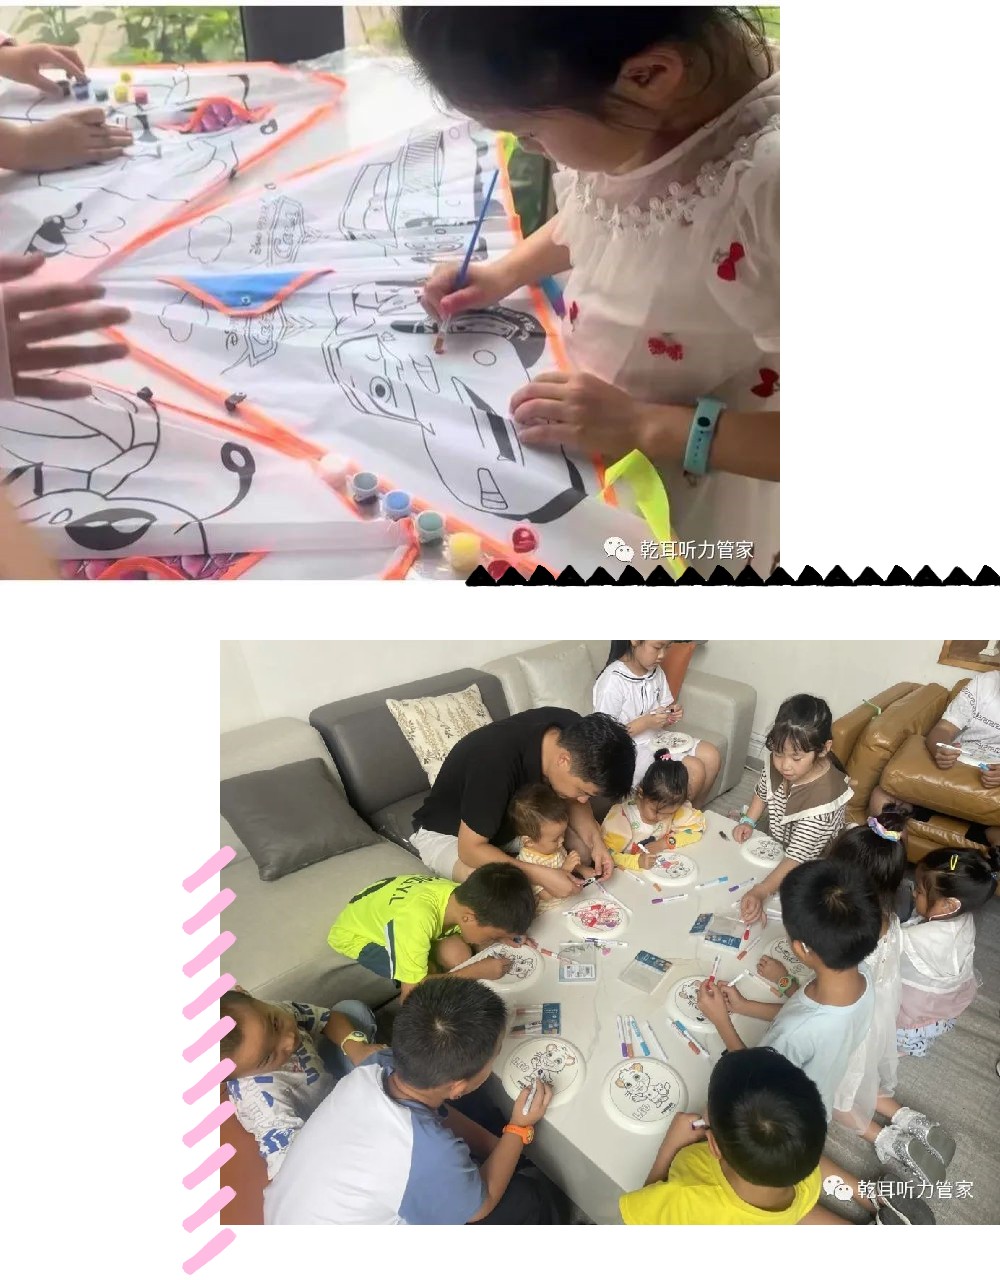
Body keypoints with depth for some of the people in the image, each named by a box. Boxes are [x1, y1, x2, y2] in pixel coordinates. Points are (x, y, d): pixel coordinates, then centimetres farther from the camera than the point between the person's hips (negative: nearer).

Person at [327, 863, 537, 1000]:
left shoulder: (463, 897, -22)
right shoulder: (417, 919, -43)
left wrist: (501, 938, -20)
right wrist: (476, 971, -30)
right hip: (355, 934, -6)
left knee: (456, 953, -18)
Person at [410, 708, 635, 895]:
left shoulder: (573, 733, -20)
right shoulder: (498, 761, -41)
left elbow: (574, 800, 0)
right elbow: (470, 849, -31)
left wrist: (595, 841, -16)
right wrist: (541, 875, -35)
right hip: (446, 832, -7)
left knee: (584, 847, -5)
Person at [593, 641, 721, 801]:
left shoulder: (656, 671, 1)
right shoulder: (612, 681, -22)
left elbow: (661, 723, 11)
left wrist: (673, 714, -12)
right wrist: (645, 722, -26)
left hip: (655, 740, 8)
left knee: (711, 755, -4)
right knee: (694, 770, -19)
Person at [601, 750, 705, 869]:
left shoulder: (672, 808, -9)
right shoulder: (621, 818, -22)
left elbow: (698, 826, -2)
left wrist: (665, 842, -13)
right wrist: (636, 861, -38)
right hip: (629, 875, -4)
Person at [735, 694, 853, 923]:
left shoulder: (822, 797, -39)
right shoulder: (778, 763, -20)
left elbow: (798, 857, -41)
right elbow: (762, 791, 4)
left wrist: (760, 892, -51)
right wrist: (748, 822, -12)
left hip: (812, 863, -6)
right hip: (778, 844, 6)